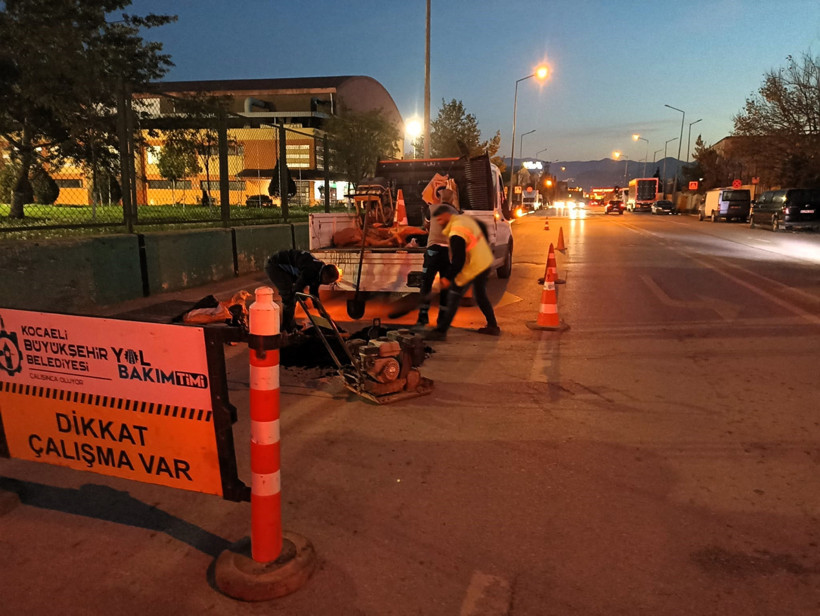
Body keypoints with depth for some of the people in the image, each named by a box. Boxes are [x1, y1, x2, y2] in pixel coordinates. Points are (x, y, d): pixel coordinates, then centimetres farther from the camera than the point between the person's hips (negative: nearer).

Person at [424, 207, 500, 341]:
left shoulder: (456, 234, -26)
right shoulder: (465, 218, 3)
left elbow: (458, 260, -27)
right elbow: (483, 229, 19)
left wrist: (448, 278, -19)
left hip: (472, 268, -9)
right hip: (485, 261, 9)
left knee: (453, 299, -3)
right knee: (481, 296, 23)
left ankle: (441, 331, -1)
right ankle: (493, 326, 33)